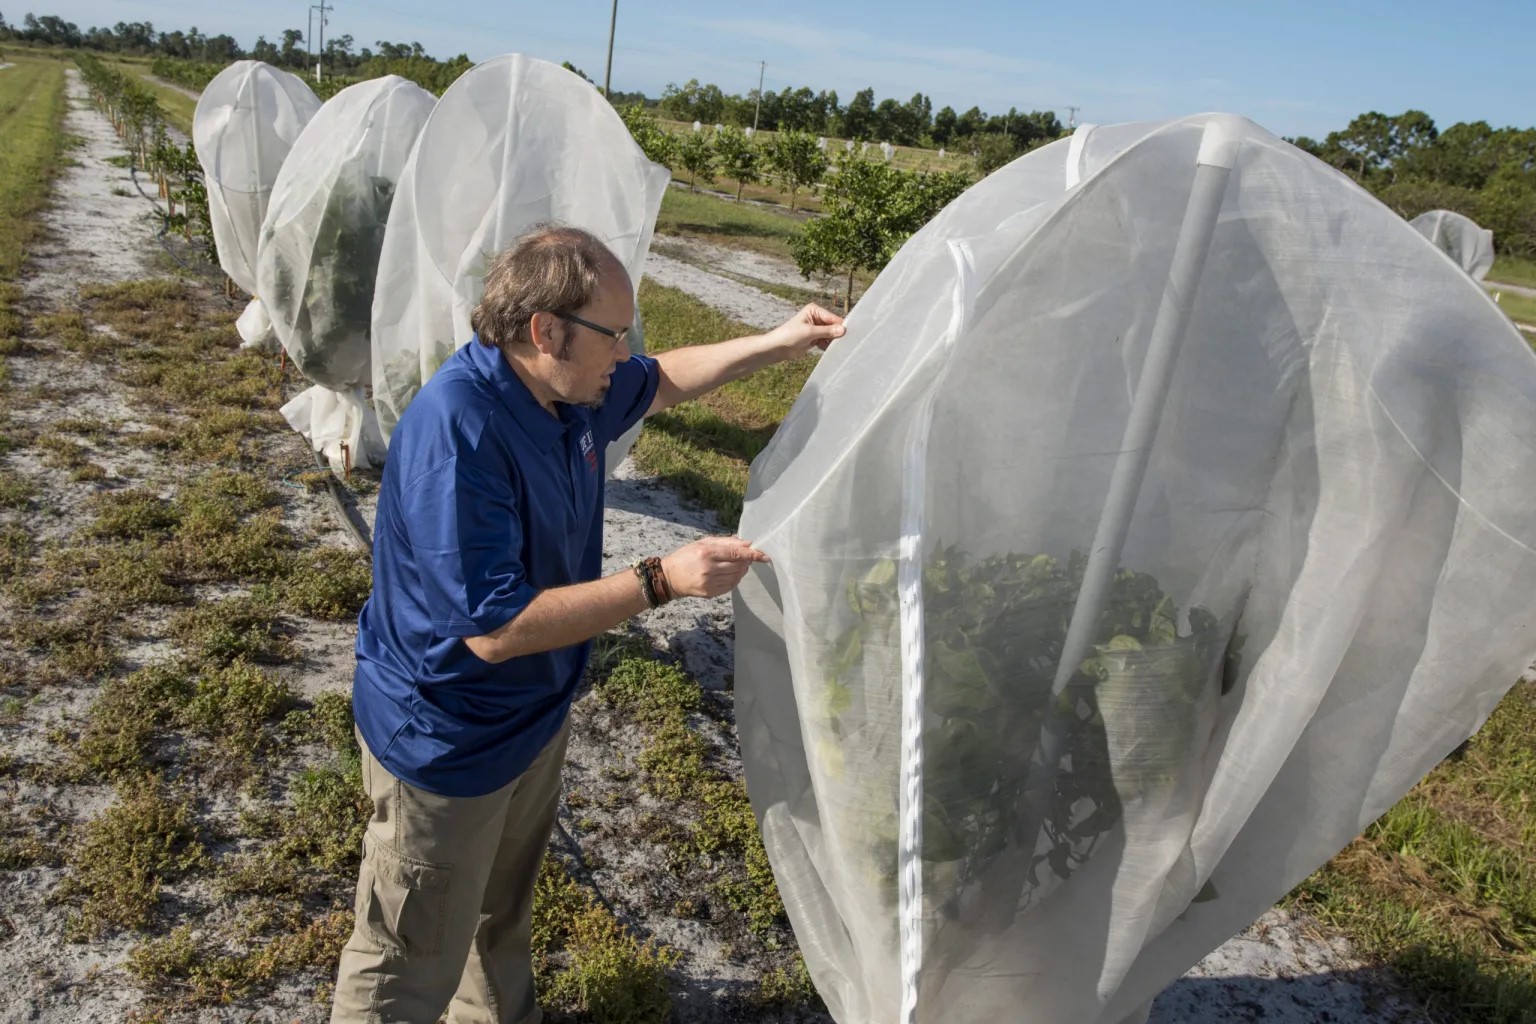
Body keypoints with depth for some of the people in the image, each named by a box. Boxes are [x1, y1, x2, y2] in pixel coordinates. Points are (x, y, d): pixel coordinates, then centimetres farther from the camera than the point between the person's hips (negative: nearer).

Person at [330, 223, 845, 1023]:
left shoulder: (569, 388, -8)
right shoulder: (457, 431, -34)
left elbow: (663, 381, 15)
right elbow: (494, 629, -34)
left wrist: (778, 344, 8)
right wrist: (661, 582, -33)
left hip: (537, 712, 8)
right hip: (448, 740, -8)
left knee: (505, 910, 31)